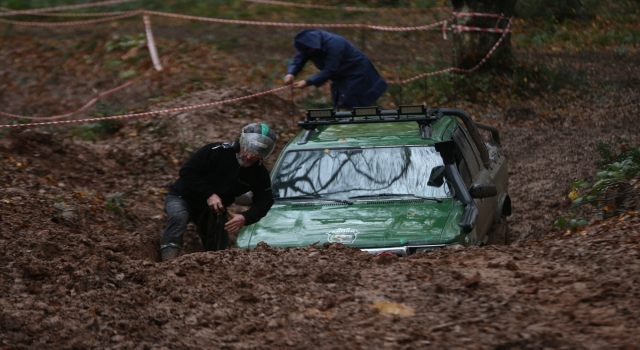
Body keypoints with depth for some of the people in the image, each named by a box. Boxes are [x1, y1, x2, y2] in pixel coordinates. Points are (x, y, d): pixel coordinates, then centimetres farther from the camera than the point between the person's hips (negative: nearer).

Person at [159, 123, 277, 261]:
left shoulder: (260, 174, -12)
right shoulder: (216, 151, -26)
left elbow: (264, 201, -10)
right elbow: (186, 171, -24)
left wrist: (245, 218, -31)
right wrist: (209, 194, -32)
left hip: (213, 209, 5)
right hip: (182, 198, -5)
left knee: (219, 250, 7)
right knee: (178, 217, -37)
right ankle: (168, 262, -47)